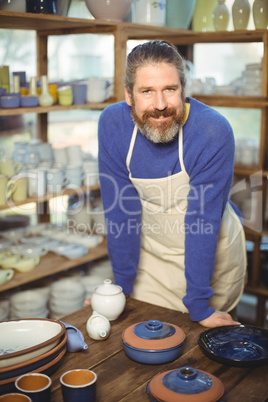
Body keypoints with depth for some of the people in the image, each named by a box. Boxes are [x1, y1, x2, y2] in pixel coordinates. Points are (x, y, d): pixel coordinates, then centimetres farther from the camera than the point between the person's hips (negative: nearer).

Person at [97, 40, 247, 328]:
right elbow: (121, 209, -14)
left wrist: (198, 306, -23)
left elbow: (203, 219, -26)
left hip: (212, 252, -1)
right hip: (150, 252, 2)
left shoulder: (214, 131, -27)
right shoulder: (112, 124, -19)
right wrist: (121, 288, -10)